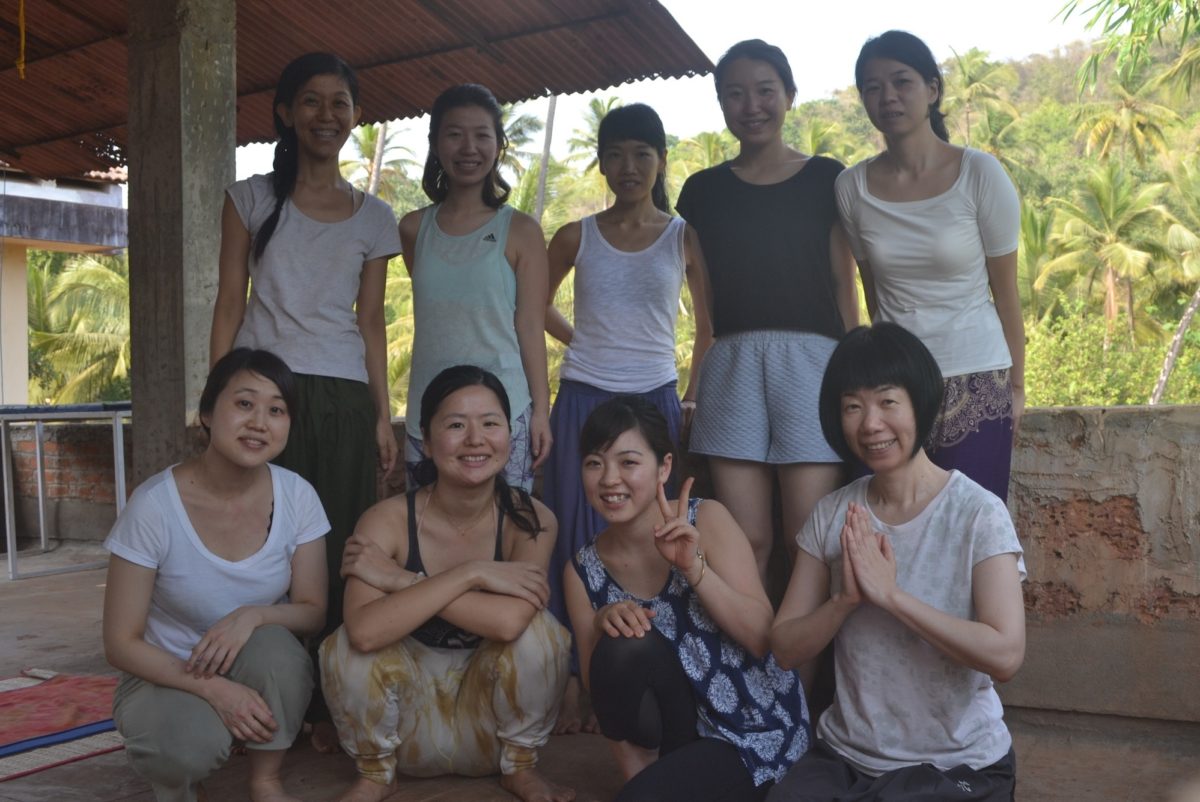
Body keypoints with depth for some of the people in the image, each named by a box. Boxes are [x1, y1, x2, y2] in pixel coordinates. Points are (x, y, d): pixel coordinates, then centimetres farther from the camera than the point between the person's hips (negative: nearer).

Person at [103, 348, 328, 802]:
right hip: (167, 675, -2)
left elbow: (313, 612, -6)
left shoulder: (297, 497, -13)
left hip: (263, 674, 2)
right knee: (192, 744, -33)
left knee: (274, 646, -32)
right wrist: (212, 688, -29)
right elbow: (121, 644, -15)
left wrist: (254, 615, -28)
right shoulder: (154, 505, -21)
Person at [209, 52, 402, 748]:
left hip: (344, 398, 1)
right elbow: (230, 304, 5)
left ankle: (328, 705, 11)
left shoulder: (374, 218, 12)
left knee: (337, 548, 0)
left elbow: (371, 323, 11)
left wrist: (384, 416, 6)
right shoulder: (252, 199, 8)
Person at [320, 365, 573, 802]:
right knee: (346, 646, -27)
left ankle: (519, 767, 0)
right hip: (408, 724, 0)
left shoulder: (530, 520, -15)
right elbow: (365, 631, -34)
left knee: (539, 630, -27)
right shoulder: (388, 520, -17)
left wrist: (400, 579, -29)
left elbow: (508, 621, -34)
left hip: (488, 721, 0)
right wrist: (468, 574, -33)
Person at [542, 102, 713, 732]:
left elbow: (710, 324, 12)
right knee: (579, 538, -1)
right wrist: (584, 341, 13)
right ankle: (575, 684, 5)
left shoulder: (684, 238, 5)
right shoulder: (576, 238, 6)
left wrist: (695, 399, 7)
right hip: (583, 401, 0)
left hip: (655, 400, 0)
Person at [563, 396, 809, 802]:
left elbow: (763, 637, -16)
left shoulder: (706, 521, -13)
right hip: (678, 725, 4)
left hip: (754, 732, -4)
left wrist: (694, 567, -29)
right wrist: (603, 626, -22)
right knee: (624, 646, -26)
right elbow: (602, 687, -2)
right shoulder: (584, 570, -3)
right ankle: (668, 768, -5)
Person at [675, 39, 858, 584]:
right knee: (745, 541, -2)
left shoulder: (825, 178, 10)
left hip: (810, 358, -1)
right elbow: (705, 296, 14)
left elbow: (844, 284, 9)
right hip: (733, 362, 2)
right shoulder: (704, 191, 14)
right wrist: (702, 370, 7)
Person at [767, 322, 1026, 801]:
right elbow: (786, 648, 0)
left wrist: (889, 593, -23)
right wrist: (846, 600, -17)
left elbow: (1005, 655, -21)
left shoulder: (977, 513, -11)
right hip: (845, 757, 3)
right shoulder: (831, 515, 1)